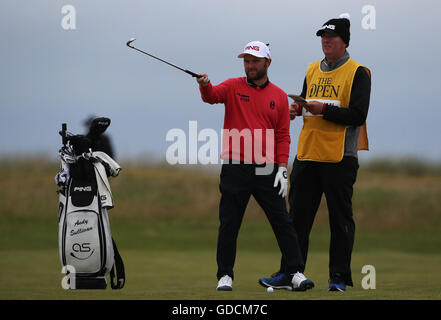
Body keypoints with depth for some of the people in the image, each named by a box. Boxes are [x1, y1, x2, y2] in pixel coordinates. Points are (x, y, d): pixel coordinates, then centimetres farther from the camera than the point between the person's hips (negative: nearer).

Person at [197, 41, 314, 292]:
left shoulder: (279, 96, 9)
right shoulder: (233, 87, 7)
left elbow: (283, 136, 7)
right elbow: (212, 96, -14)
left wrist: (282, 169, -2)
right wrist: (205, 85, -37)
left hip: (267, 171, 1)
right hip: (235, 170, -1)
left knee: (282, 222, -2)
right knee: (229, 224, 2)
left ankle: (295, 273, 2)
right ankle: (225, 276, 10)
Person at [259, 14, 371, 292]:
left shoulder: (357, 73, -3)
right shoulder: (313, 70, 16)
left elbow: (358, 115, -12)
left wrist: (323, 109, -19)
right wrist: (298, 109, 1)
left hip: (340, 156, -6)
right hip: (307, 153, 6)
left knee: (340, 219, -1)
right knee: (298, 216, 6)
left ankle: (339, 276, 4)